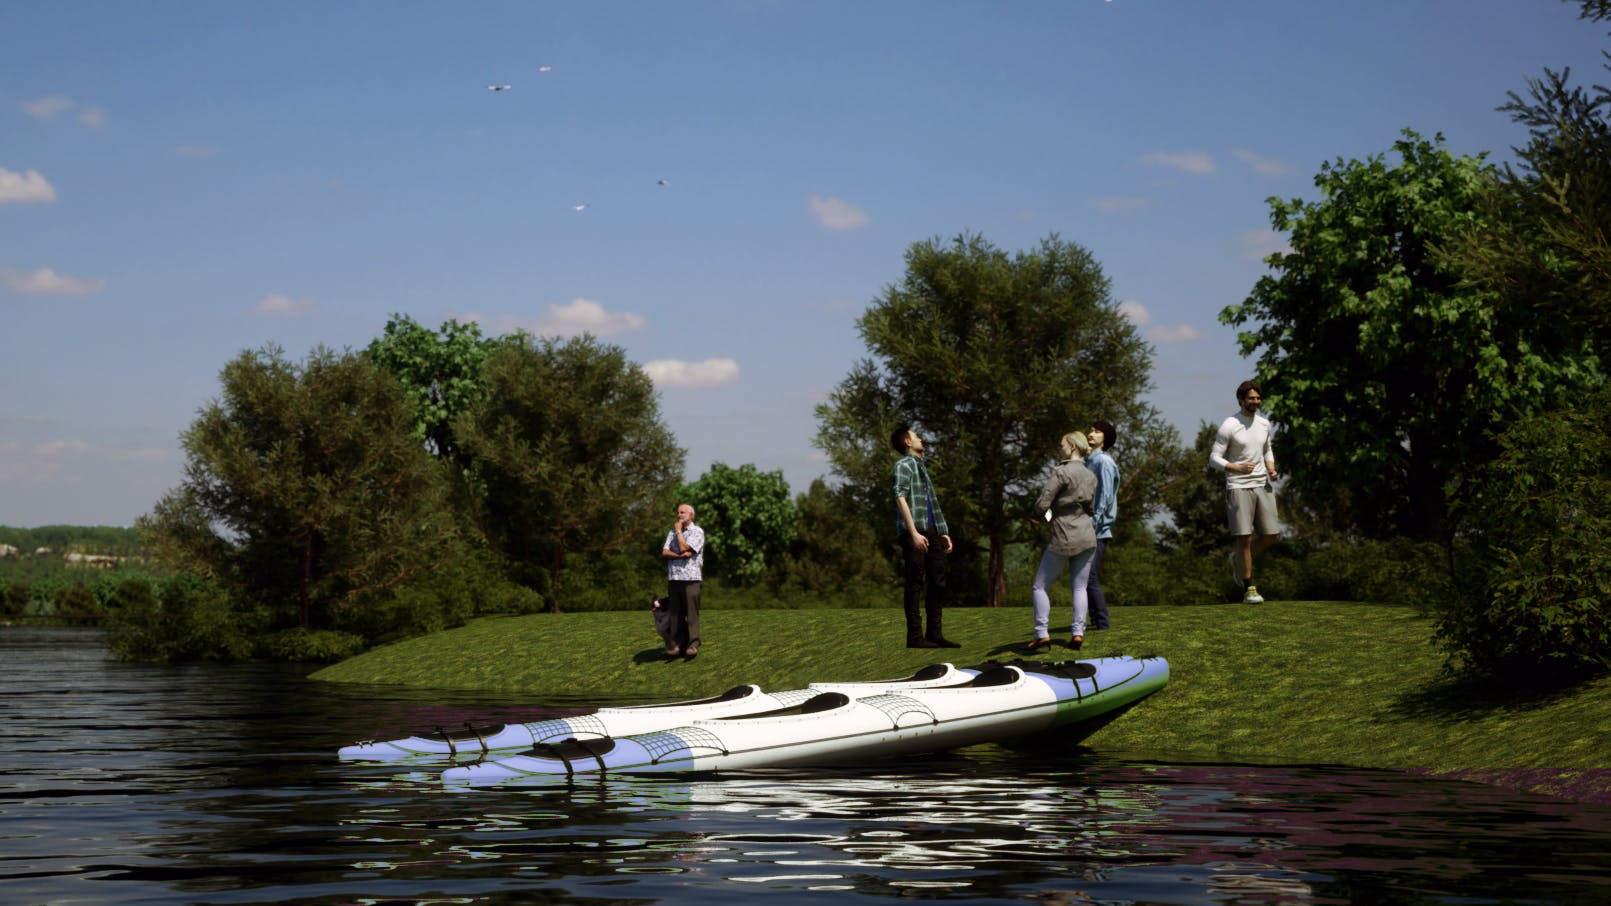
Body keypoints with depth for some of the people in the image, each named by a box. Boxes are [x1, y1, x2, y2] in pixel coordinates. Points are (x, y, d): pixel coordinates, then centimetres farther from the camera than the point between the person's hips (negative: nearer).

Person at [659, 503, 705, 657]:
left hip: (691, 578, -5)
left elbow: (684, 548, -13)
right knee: (674, 614, 3)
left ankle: (693, 645, -8)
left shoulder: (697, 531, 0)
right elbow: (664, 553, 5)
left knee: (692, 613, -6)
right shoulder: (672, 532, 17)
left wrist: (679, 530, -1)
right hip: (673, 578, 5)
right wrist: (680, 556, -12)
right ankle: (676, 645, 5)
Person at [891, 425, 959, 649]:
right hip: (914, 532, -8)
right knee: (915, 584, -7)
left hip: (931, 532, 8)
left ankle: (934, 633, 11)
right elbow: (901, 499, -13)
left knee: (938, 582, 6)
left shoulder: (922, 467, 24)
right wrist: (914, 533, -21)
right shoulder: (903, 465, -2)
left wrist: (944, 532, 18)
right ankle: (915, 636, -5)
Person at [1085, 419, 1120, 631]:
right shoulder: (1088, 462, 18)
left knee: (1091, 579, -12)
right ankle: (1095, 620, 15)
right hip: (1087, 530, 9)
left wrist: (1094, 522, -21)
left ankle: (1102, 623, -9)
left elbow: (1105, 497, -16)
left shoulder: (1104, 462, -8)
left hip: (1098, 530, -9)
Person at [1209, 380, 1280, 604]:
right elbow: (1214, 458, -8)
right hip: (1239, 487, -6)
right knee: (1244, 536, -8)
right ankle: (1248, 589, 1)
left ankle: (1238, 560, 28)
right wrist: (1237, 468, -23)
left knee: (1271, 534, 2)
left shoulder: (1263, 422, 10)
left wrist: (1271, 468, 5)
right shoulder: (1229, 426, -9)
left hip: (1262, 485, 6)